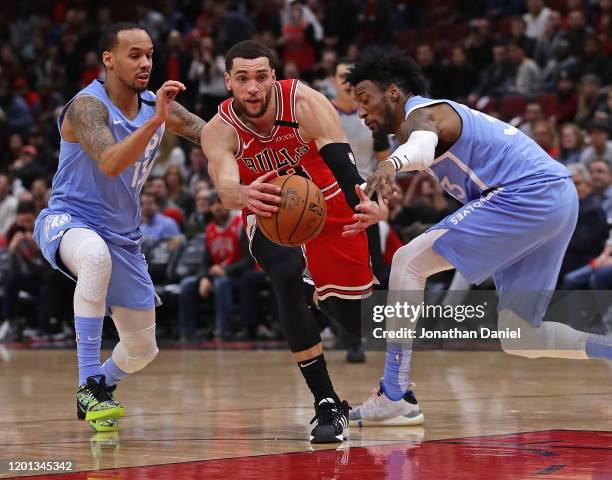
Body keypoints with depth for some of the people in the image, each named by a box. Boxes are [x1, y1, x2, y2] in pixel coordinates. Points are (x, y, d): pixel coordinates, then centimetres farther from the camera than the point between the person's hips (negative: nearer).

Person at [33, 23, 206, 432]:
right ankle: (90, 385, -37)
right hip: (67, 221, -7)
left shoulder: (157, 105, 0)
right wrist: (154, 121, -45)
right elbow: (110, 164, -36)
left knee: (142, 351, 10)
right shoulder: (88, 105, -20)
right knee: (97, 254, -44)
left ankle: (100, 388, 46)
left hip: (123, 239, 7)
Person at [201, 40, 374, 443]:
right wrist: (244, 195, -69)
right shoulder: (219, 131, -25)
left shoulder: (305, 103, -28)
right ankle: (328, 405, -23)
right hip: (268, 211, 0)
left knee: (351, 309, 1)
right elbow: (225, 187, -44)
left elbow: (345, 167, -38)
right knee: (287, 278, -30)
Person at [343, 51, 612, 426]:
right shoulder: (435, 114, 26)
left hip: (529, 194, -10)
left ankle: (395, 396, -13)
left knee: (408, 262, -10)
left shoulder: (420, 113, -5)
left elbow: (422, 145, -30)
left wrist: (393, 163, -53)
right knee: (517, 336, 13)